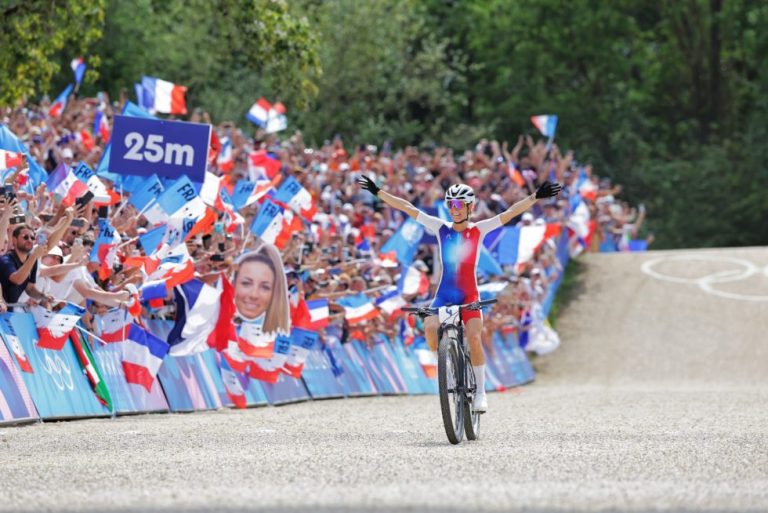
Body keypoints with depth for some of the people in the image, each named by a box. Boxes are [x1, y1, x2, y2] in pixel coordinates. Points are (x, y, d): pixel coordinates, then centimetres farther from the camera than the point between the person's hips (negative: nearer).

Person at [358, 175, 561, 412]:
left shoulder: (478, 230, -1)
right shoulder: (441, 228, 3)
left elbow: (510, 213, -8)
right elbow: (408, 208, 1)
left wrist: (536, 196, -18)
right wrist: (377, 192, -1)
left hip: (469, 295, -1)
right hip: (443, 295, 1)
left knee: (474, 338, -18)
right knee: (430, 328, -25)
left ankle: (480, 392, -7)